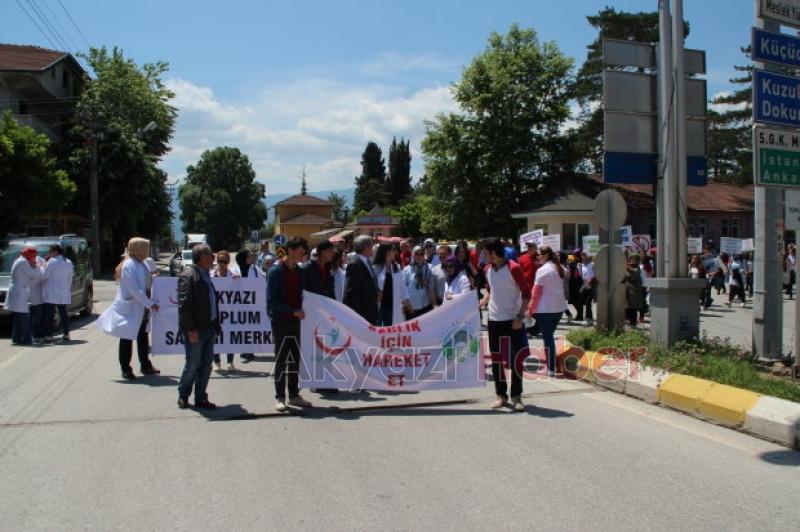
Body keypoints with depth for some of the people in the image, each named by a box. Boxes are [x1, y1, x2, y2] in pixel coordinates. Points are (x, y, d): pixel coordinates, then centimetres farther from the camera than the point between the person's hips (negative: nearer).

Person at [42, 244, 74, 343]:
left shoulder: (52, 261, -10)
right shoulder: (68, 262, 9)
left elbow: (44, 275, -10)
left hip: (51, 294, -6)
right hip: (64, 294, 6)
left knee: (49, 314, -2)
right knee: (63, 313, 12)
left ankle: (48, 335, -5)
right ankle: (66, 334, 13)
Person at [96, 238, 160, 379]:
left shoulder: (141, 264, 9)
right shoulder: (129, 265, -18)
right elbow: (134, 289, -24)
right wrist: (150, 304, -24)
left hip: (141, 308, 9)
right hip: (129, 308, -9)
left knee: (143, 337, 15)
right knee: (127, 339, 3)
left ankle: (145, 366, 25)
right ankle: (126, 369, 12)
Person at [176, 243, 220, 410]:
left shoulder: (205, 275, 14)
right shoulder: (188, 275, -13)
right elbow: (184, 305, -18)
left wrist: (216, 325, 13)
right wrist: (191, 329, -20)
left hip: (208, 328, 8)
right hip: (195, 330, -8)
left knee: (206, 365, 10)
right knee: (193, 364, 1)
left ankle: (201, 398, 20)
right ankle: (183, 396, 20)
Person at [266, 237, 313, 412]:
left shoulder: (299, 271, 9)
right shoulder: (275, 271, -11)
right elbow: (271, 300, -15)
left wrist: (300, 310, 1)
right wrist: (293, 311, -19)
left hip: (295, 319, 6)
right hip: (280, 320, -6)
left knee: (295, 359, 9)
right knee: (281, 360, -1)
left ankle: (294, 395, 18)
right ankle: (280, 397, 7)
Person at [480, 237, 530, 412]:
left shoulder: (513, 268, -12)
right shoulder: (488, 269, 7)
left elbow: (527, 294, -11)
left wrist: (520, 317, -16)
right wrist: (482, 302, 3)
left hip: (513, 321, -6)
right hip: (494, 320, 6)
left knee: (517, 358, -2)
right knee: (496, 359, 8)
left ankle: (516, 396, 9)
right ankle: (501, 395, 18)